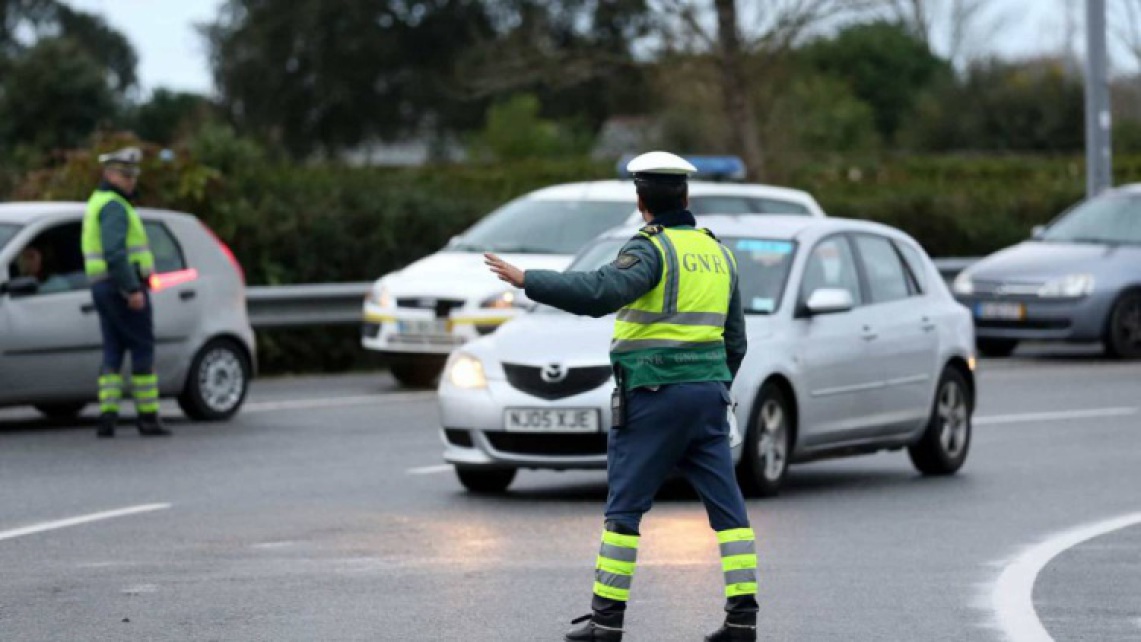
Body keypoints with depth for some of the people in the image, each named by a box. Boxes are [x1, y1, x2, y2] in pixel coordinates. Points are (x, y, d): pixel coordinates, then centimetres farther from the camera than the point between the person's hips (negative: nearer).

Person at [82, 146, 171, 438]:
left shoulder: (97, 203, 19)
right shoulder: (114, 206, -14)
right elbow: (114, 252, -25)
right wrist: (133, 290, -25)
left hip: (101, 285, 9)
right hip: (125, 285, -9)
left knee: (113, 352, 6)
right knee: (143, 350, -3)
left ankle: (107, 415, -4)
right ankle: (148, 417, -2)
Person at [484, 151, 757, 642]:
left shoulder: (652, 249, -9)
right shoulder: (717, 252, 14)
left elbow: (601, 291, -28)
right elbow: (735, 340, 19)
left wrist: (528, 281, -25)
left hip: (654, 395, -6)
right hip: (709, 390, 6)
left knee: (624, 506, -1)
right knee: (727, 506, 5)